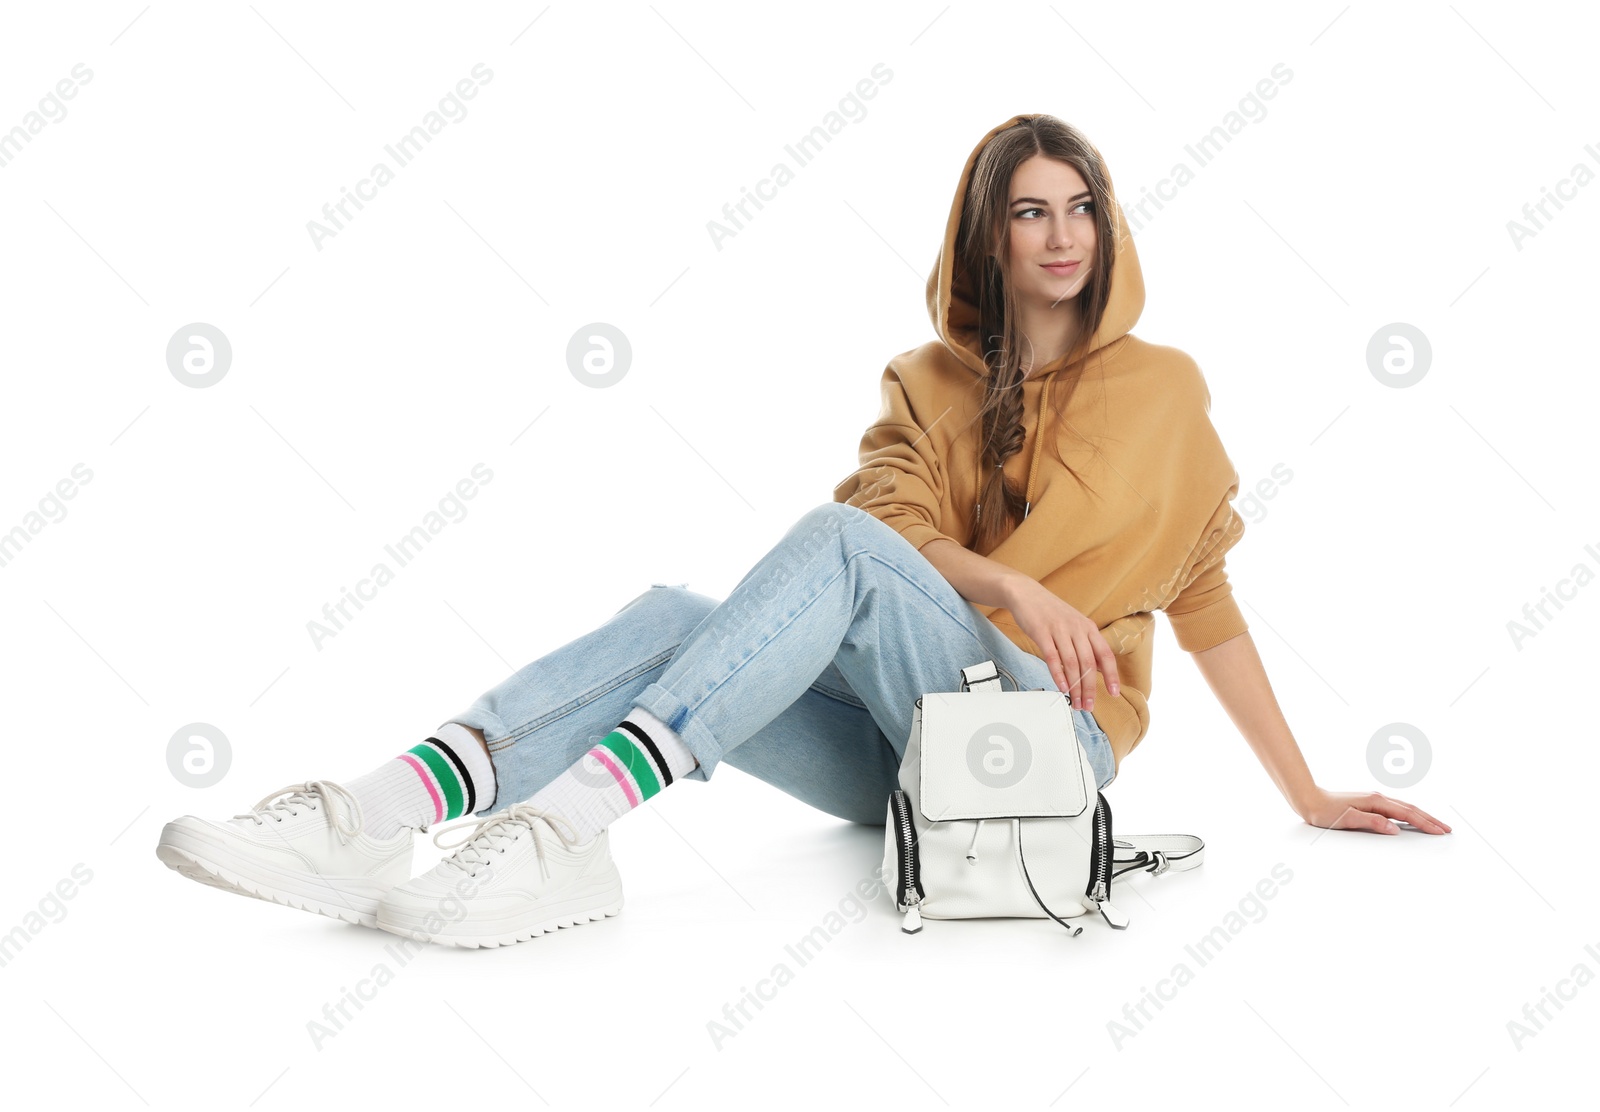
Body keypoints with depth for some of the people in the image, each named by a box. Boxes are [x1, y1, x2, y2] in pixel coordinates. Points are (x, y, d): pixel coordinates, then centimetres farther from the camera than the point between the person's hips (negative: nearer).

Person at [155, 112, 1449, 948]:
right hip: (900, 746, 3)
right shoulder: (929, 383, 14)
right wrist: (1012, 586, -21)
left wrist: (1309, 795, 8)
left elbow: (1207, 596, 9)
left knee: (839, 542, -31)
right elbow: (903, 525, -2)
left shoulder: (1160, 387, 8)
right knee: (674, 619, -26)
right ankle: (375, 814, -46)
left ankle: (568, 821, -46)